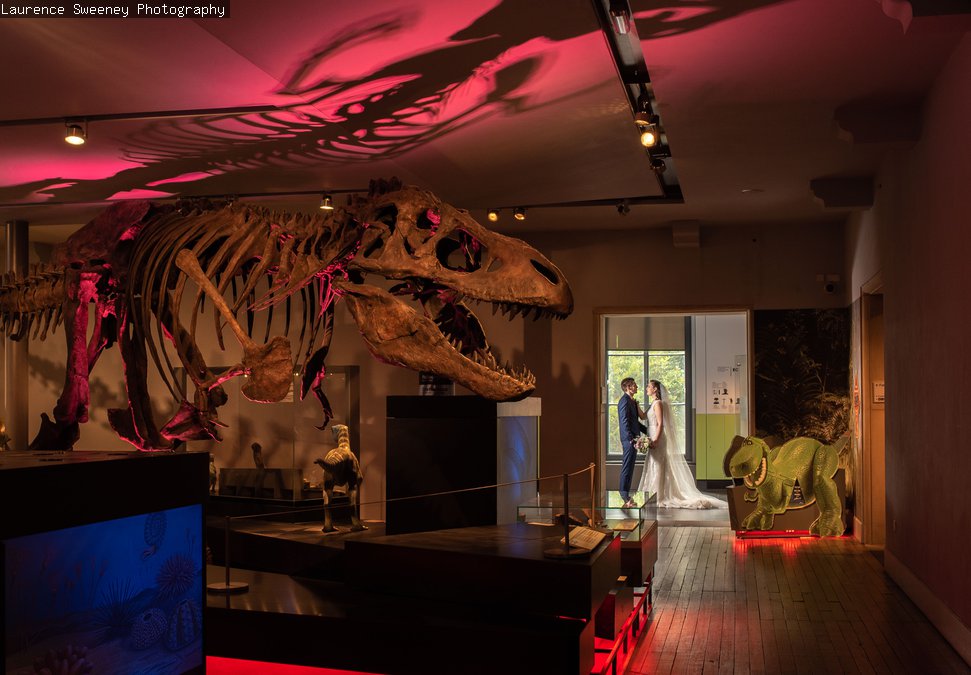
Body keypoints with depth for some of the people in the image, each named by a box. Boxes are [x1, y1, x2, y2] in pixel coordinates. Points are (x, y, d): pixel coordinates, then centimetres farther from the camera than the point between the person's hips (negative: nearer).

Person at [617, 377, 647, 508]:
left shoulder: (632, 401, 18)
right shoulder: (625, 401, -13)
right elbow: (624, 422, -20)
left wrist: (648, 431, 19)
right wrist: (631, 439, -25)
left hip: (633, 438, 10)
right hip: (629, 439, -10)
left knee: (628, 468, 13)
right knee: (627, 468, -9)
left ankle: (625, 496, 18)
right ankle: (625, 498, -7)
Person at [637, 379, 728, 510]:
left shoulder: (658, 403, -12)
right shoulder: (653, 403, 16)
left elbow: (660, 424, -19)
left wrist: (655, 440, -23)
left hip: (657, 439, -10)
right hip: (653, 439, 10)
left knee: (657, 468, -7)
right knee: (654, 468, 10)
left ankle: (658, 498, -4)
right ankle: (655, 498, 13)